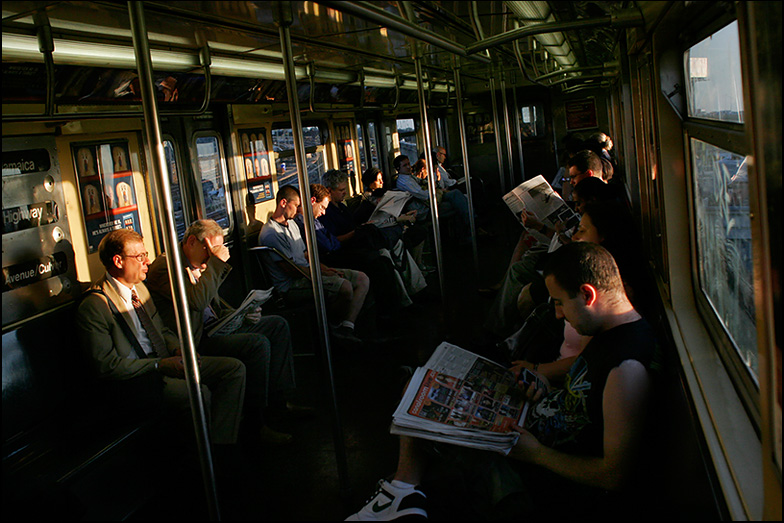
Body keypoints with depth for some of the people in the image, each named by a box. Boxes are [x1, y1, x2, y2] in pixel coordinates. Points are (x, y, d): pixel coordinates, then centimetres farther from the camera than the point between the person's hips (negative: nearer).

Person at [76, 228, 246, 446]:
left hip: (165, 361, 9)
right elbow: (107, 365, -16)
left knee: (235, 368, -6)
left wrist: (178, 350, -1)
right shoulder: (93, 307, -14)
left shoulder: (139, 287, 13)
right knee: (199, 392, -33)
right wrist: (160, 365, -20)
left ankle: (220, 444, -8)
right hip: (134, 379, -9)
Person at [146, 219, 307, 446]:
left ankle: (279, 401, 7)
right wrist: (217, 262, -21)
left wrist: (240, 314, 6)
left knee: (278, 325, 5)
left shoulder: (200, 265, 15)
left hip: (215, 327, 10)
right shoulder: (164, 266, -14)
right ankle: (255, 422, -18)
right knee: (257, 343, -29)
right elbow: (197, 300, -29)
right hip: (195, 340, -10)